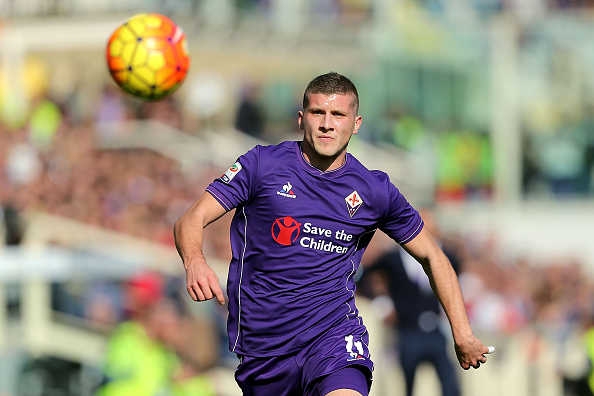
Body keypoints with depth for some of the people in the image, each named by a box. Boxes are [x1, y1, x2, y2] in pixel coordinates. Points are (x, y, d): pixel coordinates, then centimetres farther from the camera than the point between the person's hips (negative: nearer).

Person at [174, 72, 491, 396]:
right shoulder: (262, 165, -2)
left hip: (334, 332, -1)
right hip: (261, 345, 1)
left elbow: (431, 256, 16)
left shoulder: (373, 190, 3)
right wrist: (194, 263, -29)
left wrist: (462, 333, 10)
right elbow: (191, 220, -6)